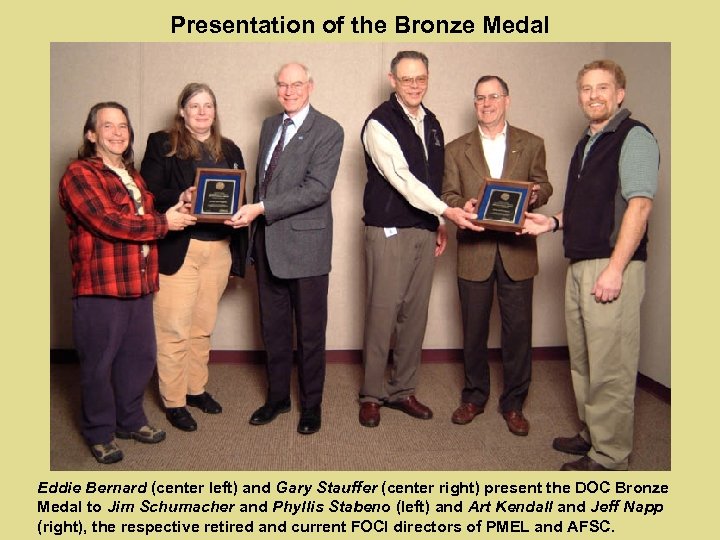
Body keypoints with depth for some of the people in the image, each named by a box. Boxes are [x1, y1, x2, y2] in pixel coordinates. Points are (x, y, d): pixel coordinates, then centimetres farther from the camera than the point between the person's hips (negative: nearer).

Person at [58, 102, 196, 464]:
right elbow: (108, 221, -20)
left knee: (139, 355, 14)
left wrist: (176, 208, 7)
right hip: (99, 287, -8)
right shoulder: (79, 174, -9)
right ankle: (100, 433, 22)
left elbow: (146, 218, 25)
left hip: (139, 283, 8)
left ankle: (130, 420, 33)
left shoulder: (132, 175, 19)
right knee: (99, 362, 5)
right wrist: (164, 223, -14)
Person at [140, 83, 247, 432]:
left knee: (203, 326, 13)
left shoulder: (229, 150, 15)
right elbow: (149, 192, -6)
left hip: (219, 249, 4)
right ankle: (174, 402, 12)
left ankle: (196, 388, 29)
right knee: (174, 329, -2)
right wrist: (182, 198, -23)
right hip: (177, 247, -4)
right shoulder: (162, 144, 3)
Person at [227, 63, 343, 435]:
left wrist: (261, 208, -21)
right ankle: (277, 397, 32)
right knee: (273, 327, 15)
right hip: (267, 242, 6)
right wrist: (254, 216, 13)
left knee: (310, 331, 7)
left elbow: (318, 188, -19)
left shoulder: (328, 131, -8)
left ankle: (311, 404, 24)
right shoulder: (269, 125, 14)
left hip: (305, 244, -6)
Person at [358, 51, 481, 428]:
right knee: (382, 313, -3)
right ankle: (372, 395, 11)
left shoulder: (432, 124, 15)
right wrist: (447, 211, -25)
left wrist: (439, 224, 14)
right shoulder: (379, 123, -7)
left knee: (415, 314, 9)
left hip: (424, 231, 7)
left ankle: (403, 390, 21)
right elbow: (400, 177, -18)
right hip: (388, 231, -6)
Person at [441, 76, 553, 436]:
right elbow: (448, 195, 5)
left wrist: (535, 195, -12)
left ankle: (513, 403, 19)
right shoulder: (456, 149, 10)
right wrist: (462, 205, -17)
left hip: (517, 251, 0)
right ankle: (474, 396, 26)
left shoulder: (531, 144, 10)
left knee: (518, 329, 3)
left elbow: (543, 187, 11)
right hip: (474, 251, 1)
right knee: (474, 329, 9)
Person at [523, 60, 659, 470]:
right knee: (582, 361, 15)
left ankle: (609, 456, 9)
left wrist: (614, 269, -21)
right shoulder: (588, 143, 20)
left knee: (610, 367, -2)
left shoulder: (634, 137, -6)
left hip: (612, 266, -9)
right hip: (580, 265, 9)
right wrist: (553, 222, 9)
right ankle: (592, 434, 30)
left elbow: (639, 205, -16)